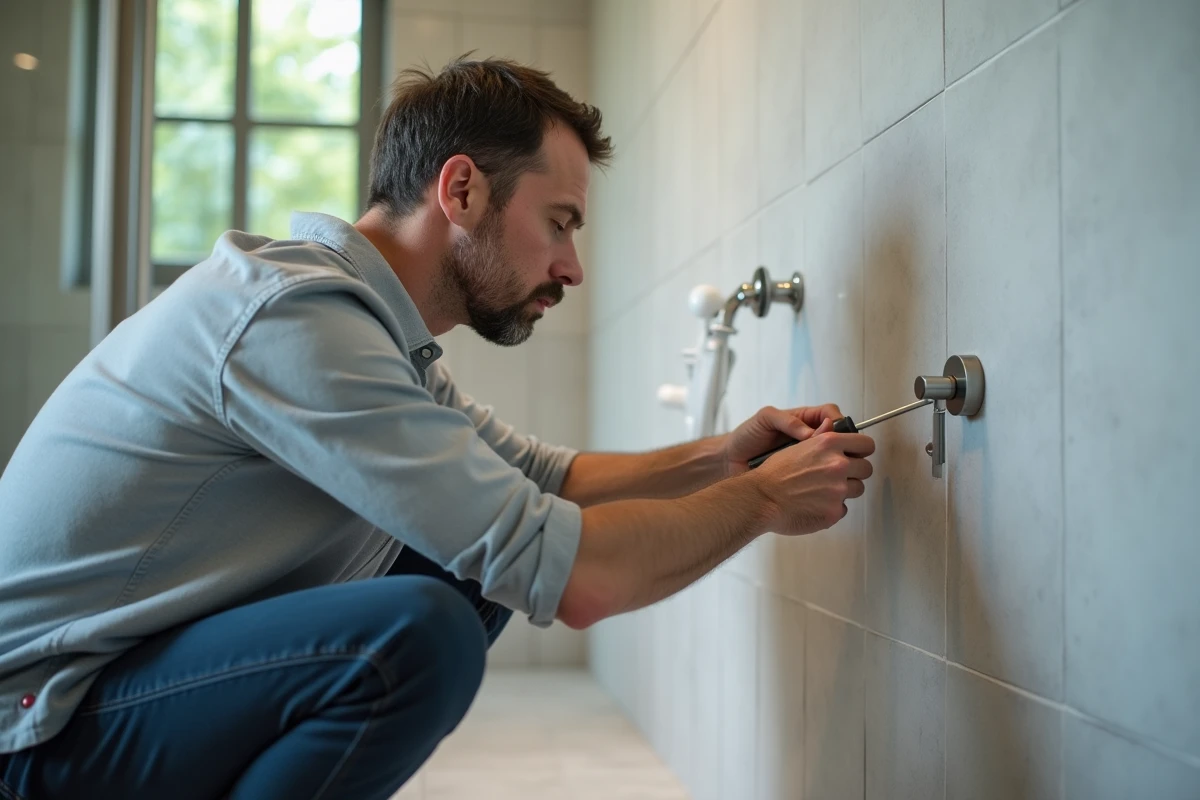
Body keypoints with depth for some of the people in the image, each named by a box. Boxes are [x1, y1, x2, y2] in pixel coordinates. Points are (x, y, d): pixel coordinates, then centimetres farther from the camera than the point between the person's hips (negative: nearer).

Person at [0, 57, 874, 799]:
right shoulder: (295, 316, -25)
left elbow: (543, 478, 15)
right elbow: (571, 576, -28)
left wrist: (719, 456, 2)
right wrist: (762, 500, -13)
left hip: (156, 662, 9)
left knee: (469, 569, 3)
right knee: (422, 632, -29)